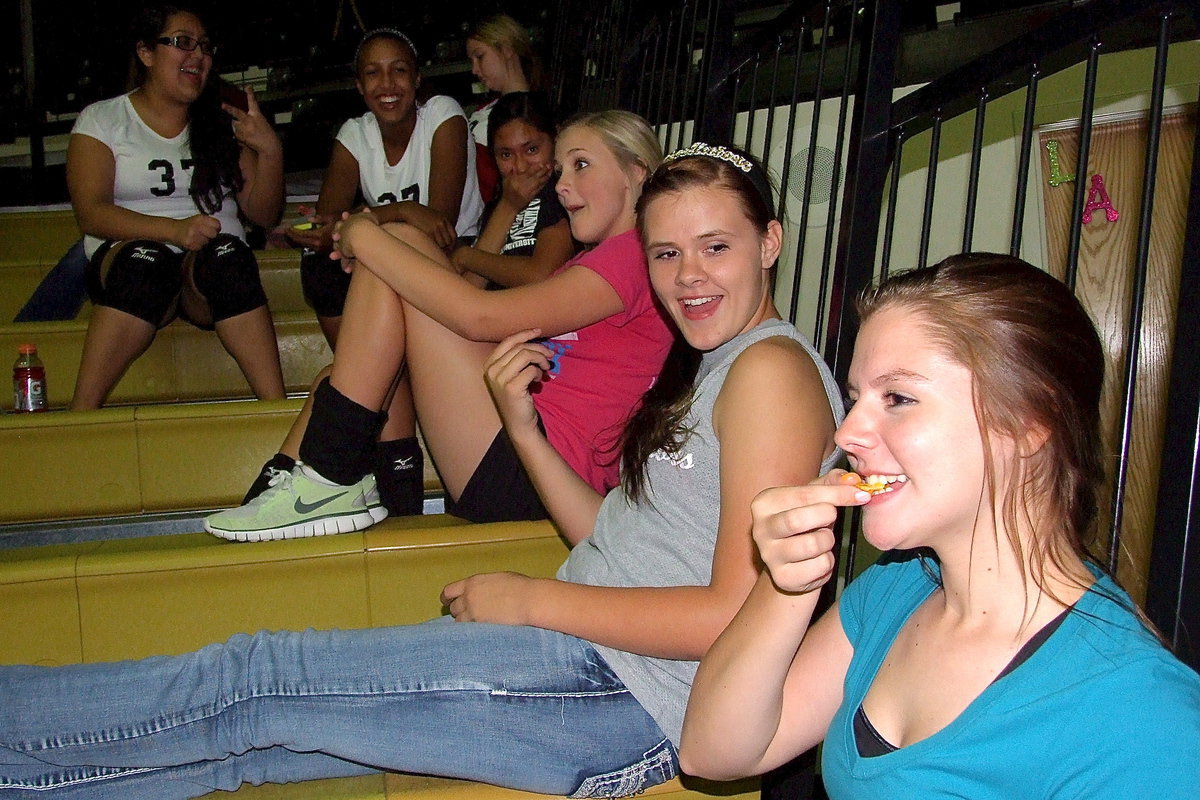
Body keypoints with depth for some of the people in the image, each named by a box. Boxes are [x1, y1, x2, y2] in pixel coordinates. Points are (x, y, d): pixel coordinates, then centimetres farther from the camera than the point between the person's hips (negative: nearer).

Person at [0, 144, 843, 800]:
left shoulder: (772, 368, -12)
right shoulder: (712, 368, 19)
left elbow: (735, 616, -20)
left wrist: (531, 600, -13)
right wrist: (525, 428, 3)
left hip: (634, 696, -8)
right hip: (591, 657, 8)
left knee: (259, 679, -8)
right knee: (249, 730, 3)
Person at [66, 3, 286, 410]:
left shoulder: (223, 123, 18)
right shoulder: (101, 120, 9)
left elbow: (262, 214, 13)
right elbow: (91, 214, -5)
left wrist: (270, 150, -5)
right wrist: (174, 230, -21)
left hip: (214, 270, 2)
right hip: (127, 260, -2)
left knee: (227, 252, -33)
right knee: (146, 258, -37)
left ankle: (276, 407, -42)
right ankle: (80, 416, -39)